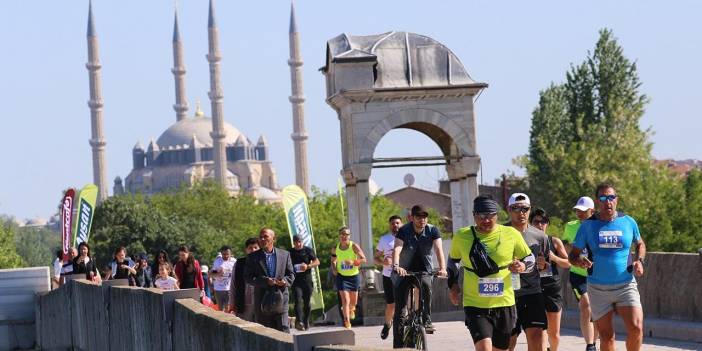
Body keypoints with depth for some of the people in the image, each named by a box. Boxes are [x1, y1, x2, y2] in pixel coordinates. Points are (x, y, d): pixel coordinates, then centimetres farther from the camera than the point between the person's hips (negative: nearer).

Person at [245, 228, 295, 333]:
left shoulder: (285, 254, 11)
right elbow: (248, 278, -3)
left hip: (281, 299, 0)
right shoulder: (253, 257, 5)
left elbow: (291, 275, 12)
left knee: (284, 330, -6)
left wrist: (285, 281, -11)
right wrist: (266, 281, -17)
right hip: (262, 300, 0)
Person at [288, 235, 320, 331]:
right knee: (298, 300, -17)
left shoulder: (308, 250, 4)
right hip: (296, 280, -1)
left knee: (307, 302, 8)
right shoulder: (290, 252, 8)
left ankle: (306, 322, 22)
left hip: (307, 279, 1)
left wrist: (308, 266, -15)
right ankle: (299, 322, -28)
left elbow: (317, 262, 2)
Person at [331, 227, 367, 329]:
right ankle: (347, 322, -12)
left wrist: (353, 262, -34)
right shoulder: (335, 248, -3)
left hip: (354, 275, 0)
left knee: (353, 301, 15)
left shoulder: (354, 246, -12)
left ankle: (351, 309, 51)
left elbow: (363, 259, -18)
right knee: (345, 300, -14)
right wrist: (334, 269, -5)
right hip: (341, 276, 0)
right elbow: (333, 261, 14)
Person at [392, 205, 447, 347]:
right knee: (399, 308, -6)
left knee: (426, 284, -35)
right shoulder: (403, 231, -12)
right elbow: (397, 249, -27)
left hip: (424, 270, 1)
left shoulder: (432, 231, -8)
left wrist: (442, 268, -38)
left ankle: (427, 320, -22)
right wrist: (396, 266, -46)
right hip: (405, 270, 0)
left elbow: (438, 249, -21)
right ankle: (398, 345, 2)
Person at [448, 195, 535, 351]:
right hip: (475, 305, -2)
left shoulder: (511, 234, -2)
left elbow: (529, 258, 10)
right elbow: (453, 259, 20)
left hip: (504, 304, 2)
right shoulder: (462, 236, 0)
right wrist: (453, 284, 10)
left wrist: (522, 266, -12)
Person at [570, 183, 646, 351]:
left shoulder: (628, 222, 3)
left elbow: (640, 244, 21)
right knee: (606, 337, 4)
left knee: (636, 328, -17)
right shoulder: (588, 225, 1)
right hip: (598, 289, 0)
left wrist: (639, 261, 0)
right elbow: (573, 254, 6)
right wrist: (579, 260, -18)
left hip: (626, 286, 0)